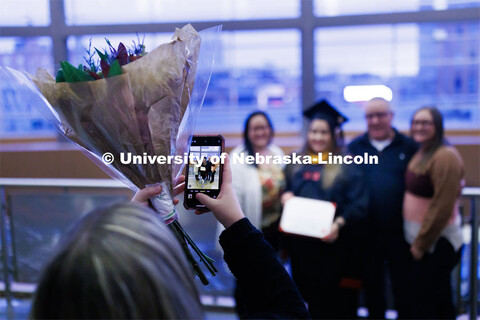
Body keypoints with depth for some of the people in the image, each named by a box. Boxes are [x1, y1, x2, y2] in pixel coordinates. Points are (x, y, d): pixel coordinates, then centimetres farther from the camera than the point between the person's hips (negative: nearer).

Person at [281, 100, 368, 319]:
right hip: (301, 245, 4)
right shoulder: (296, 165, 11)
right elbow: (284, 188, 18)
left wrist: (339, 223, -27)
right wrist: (285, 195, -5)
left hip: (334, 246, -4)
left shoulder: (346, 167, -5)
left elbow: (359, 204, -11)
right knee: (313, 300, 14)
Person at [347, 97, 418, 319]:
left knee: (403, 287, 9)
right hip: (367, 232, 2)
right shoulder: (354, 148, 5)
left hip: (399, 232, -2)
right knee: (372, 286, 15)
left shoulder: (409, 147, 0)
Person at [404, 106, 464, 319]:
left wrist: (421, 244, -15)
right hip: (422, 241, 9)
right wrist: (417, 242, 9)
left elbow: (443, 206, -22)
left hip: (437, 244, -8)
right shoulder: (421, 154, 10)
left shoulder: (445, 157, -19)